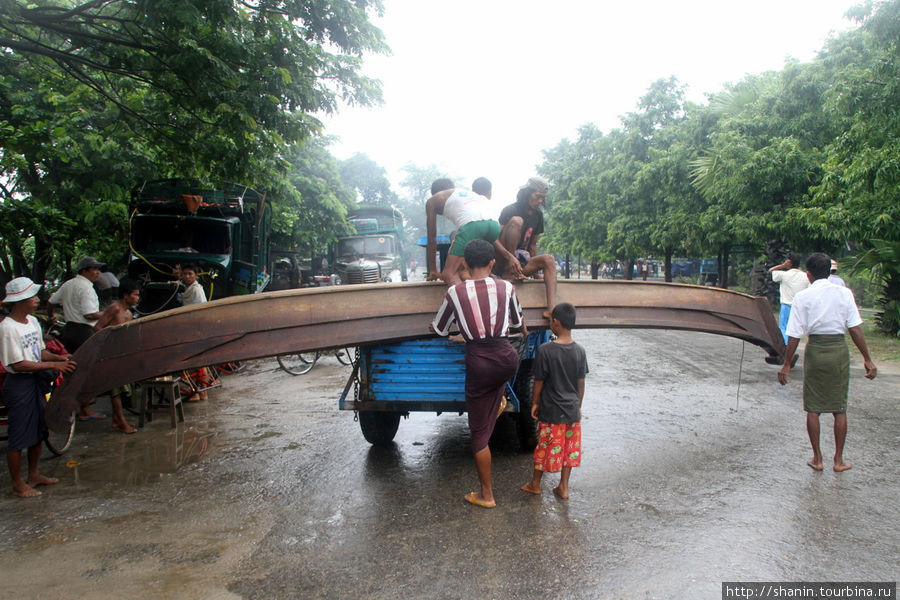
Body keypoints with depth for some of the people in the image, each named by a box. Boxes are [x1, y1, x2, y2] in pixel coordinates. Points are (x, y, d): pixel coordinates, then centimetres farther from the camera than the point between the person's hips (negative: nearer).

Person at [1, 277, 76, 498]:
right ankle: (18, 485, 16)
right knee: (18, 437, 3)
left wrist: (60, 358, -5)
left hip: (36, 382, 9)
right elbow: (18, 364, -21)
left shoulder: (32, 321, 6)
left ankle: (34, 475, 33)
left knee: (38, 431, 18)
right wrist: (53, 365, -22)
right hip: (18, 384, -8)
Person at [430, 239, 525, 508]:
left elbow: (439, 330, 9)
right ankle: (499, 400, 44)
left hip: (479, 363, -2)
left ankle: (486, 495, 21)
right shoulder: (506, 287, -1)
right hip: (508, 359, 2)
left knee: (479, 432, 11)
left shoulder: (455, 292, -5)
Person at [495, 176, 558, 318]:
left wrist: (534, 269, 8)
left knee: (549, 259, -19)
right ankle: (508, 273, -25)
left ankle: (551, 308, -35)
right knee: (516, 221, -23)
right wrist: (510, 257, -33)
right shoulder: (510, 210, -8)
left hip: (521, 261, 6)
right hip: (502, 263, -6)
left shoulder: (538, 215, 13)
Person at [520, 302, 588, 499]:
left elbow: (539, 381, -10)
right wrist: (578, 405, 15)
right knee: (569, 449, 14)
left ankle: (535, 484, 28)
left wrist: (535, 403, 4)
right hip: (572, 411, 4)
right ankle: (563, 487, 23)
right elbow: (581, 384, 3)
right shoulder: (580, 351, -4)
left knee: (545, 447, 11)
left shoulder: (545, 350, -17)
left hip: (551, 411, -3)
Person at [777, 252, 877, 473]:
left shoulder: (803, 297, -5)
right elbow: (855, 329, -4)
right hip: (839, 349, 2)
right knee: (839, 407, 12)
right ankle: (839, 459, 19)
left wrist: (787, 364, 2)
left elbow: (795, 335, -5)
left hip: (815, 350, -1)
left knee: (813, 408, 9)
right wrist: (867, 359, 2)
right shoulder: (844, 293, -1)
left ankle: (817, 458, 17)